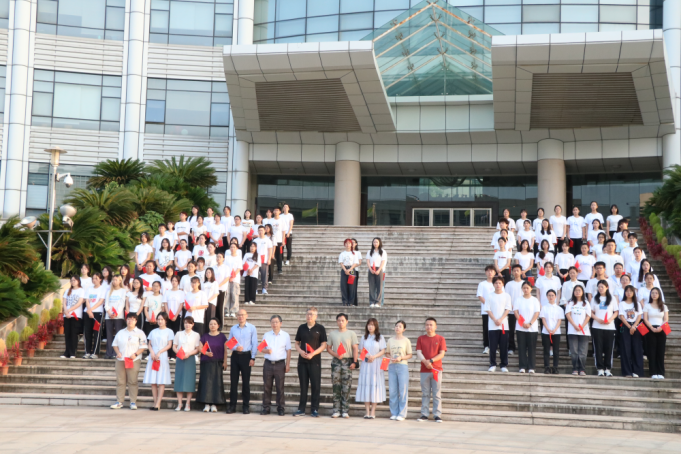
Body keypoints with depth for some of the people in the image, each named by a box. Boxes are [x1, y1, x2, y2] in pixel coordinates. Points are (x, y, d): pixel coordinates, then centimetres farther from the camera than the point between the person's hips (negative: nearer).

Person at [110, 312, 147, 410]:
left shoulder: (139, 333, 4)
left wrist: (136, 354, -14)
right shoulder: (121, 332, 16)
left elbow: (143, 346, -1)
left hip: (134, 360, -4)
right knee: (120, 381, 3)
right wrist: (118, 352, 2)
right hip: (121, 360, 4)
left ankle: (133, 402, -3)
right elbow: (114, 344, 20)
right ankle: (119, 402, 7)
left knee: (133, 381, -6)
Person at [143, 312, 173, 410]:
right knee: (153, 381, -1)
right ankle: (155, 402, 2)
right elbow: (149, 344, 13)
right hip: (153, 357, 4)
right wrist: (152, 352, -6)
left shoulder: (169, 331, 6)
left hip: (162, 357, -4)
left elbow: (169, 345, -1)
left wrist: (159, 353, -10)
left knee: (161, 381, -8)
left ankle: (158, 403, -11)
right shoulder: (153, 331, 17)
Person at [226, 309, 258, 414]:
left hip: (246, 356, -3)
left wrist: (253, 358, -7)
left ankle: (246, 406, 5)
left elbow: (254, 344, 0)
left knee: (246, 381, -1)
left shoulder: (252, 328, 2)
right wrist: (235, 347, -9)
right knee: (233, 381, 2)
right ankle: (232, 405, 7)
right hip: (235, 355, 3)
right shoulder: (233, 329, 11)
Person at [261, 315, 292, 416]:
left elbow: (288, 350, 6)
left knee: (280, 387, -1)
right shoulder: (266, 335, 12)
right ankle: (266, 408, 9)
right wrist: (266, 350, -10)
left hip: (280, 364, -2)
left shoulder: (285, 335, 6)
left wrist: (288, 365, 1)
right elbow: (261, 348, 14)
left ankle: (281, 408, 5)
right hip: (268, 363, 2)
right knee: (267, 387, 3)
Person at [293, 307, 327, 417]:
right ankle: (301, 409, 12)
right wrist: (300, 351, -7)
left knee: (316, 386, -2)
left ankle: (315, 409, 4)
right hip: (302, 361, 3)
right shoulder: (301, 328, 10)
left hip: (315, 361, -3)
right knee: (303, 385, 7)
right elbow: (297, 343, 14)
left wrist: (313, 354, -14)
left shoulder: (320, 328, 1)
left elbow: (323, 345, -1)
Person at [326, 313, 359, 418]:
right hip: (336, 362, 2)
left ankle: (345, 411, 1)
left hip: (347, 362, -2)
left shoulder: (351, 334, 6)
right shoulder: (332, 334, 11)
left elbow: (355, 349, 3)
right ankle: (336, 410, 5)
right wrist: (336, 355, -7)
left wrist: (354, 362, -7)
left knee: (346, 388, -3)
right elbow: (328, 348, 11)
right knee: (336, 387, 1)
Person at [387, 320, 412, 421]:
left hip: (403, 366, -3)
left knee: (403, 390, -4)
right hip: (392, 366, 3)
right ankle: (394, 413, 12)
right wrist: (391, 358, -5)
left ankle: (402, 414, 0)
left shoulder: (406, 341, 2)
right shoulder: (391, 340, 12)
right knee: (392, 391, 4)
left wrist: (401, 358, -13)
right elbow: (388, 353, 16)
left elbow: (410, 355, 3)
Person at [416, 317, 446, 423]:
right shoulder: (421, 338, 9)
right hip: (424, 370, 2)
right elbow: (418, 352, 0)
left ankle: (437, 415, 3)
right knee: (425, 394, 6)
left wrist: (431, 361, -16)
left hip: (437, 369, -1)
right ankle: (424, 414, 10)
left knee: (437, 394, 0)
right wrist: (425, 361, -18)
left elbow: (442, 354, -3)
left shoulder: (440, 339, 4)